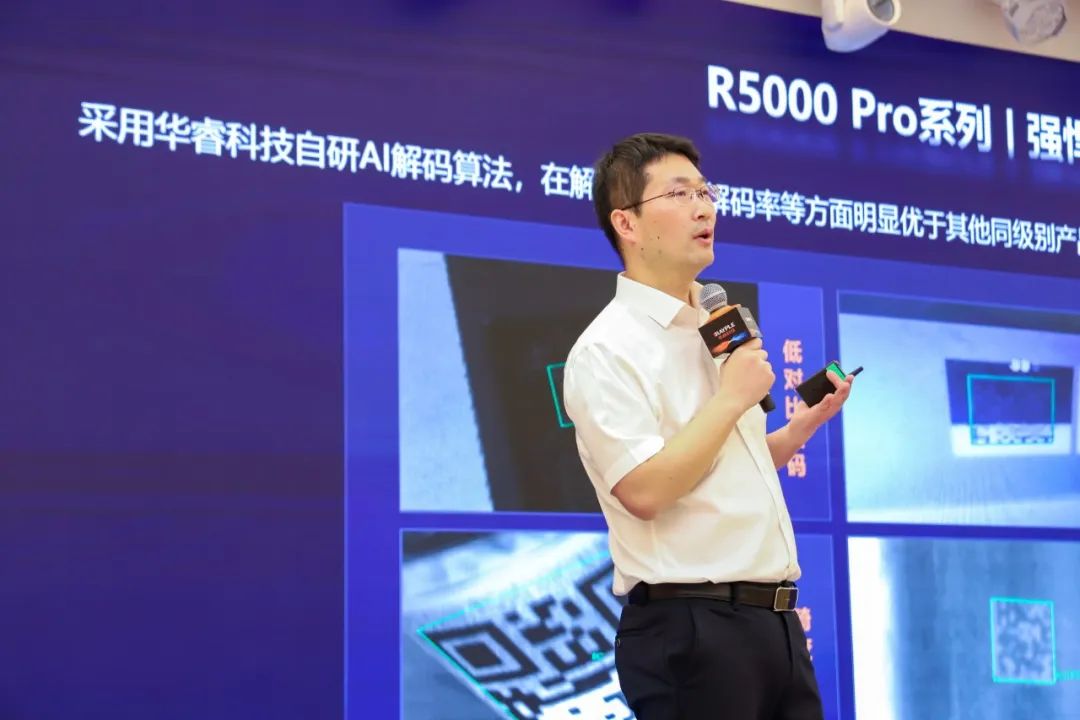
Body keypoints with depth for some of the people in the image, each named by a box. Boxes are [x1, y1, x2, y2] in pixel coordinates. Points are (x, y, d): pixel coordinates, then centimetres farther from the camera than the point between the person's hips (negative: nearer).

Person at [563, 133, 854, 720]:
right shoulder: (606, 351, -11)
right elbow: (645, 490, -22)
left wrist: (804, 425, 13)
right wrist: (732, 399, -14)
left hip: (773, 621, 8)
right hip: (690, 629, -8)